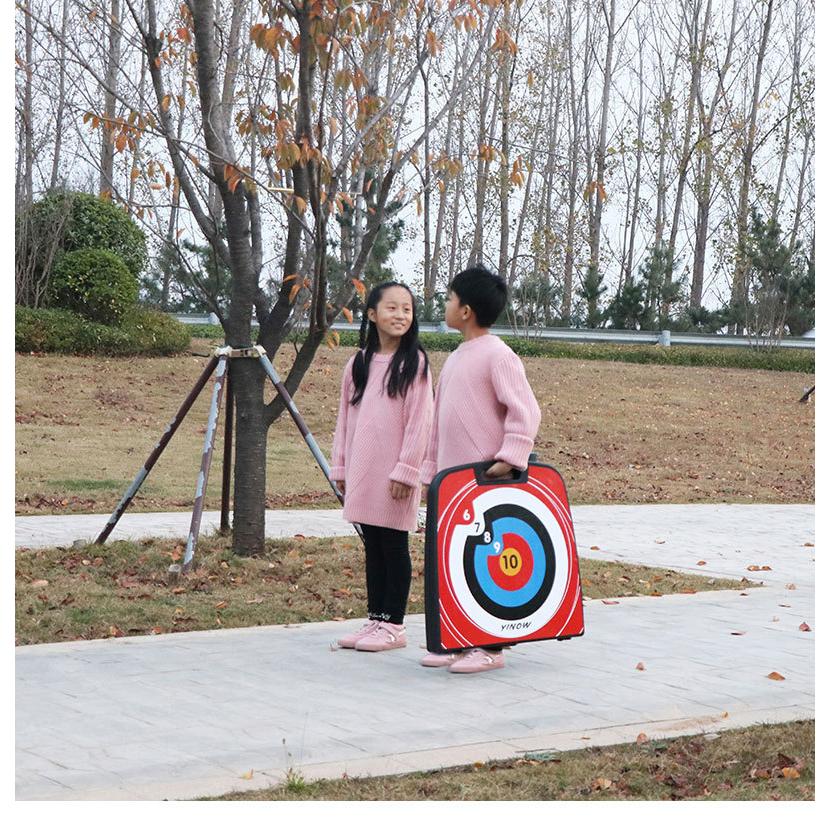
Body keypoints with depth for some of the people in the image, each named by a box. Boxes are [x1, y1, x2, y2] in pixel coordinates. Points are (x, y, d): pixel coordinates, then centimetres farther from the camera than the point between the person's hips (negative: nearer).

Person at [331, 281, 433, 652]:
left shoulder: (414, 362, -5)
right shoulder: (358, 362, 11)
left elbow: (418, 420, -9)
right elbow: (345, 416, 15)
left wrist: (406, 469, -14)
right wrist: (341, 465, 11)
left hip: (396, 472, -5)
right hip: (362, 469, 5)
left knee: (394, 545, 0)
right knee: (372, 546, 10)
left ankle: (393, 625, 7)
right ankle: (375, 618, 17)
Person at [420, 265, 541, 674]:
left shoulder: (497, 355, -10)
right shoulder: (455, 358, 17)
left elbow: (526, 410, -17)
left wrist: (510, 456, -25)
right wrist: (432, 468, 20)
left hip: (486, 480, -9)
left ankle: (490, 647, 0)